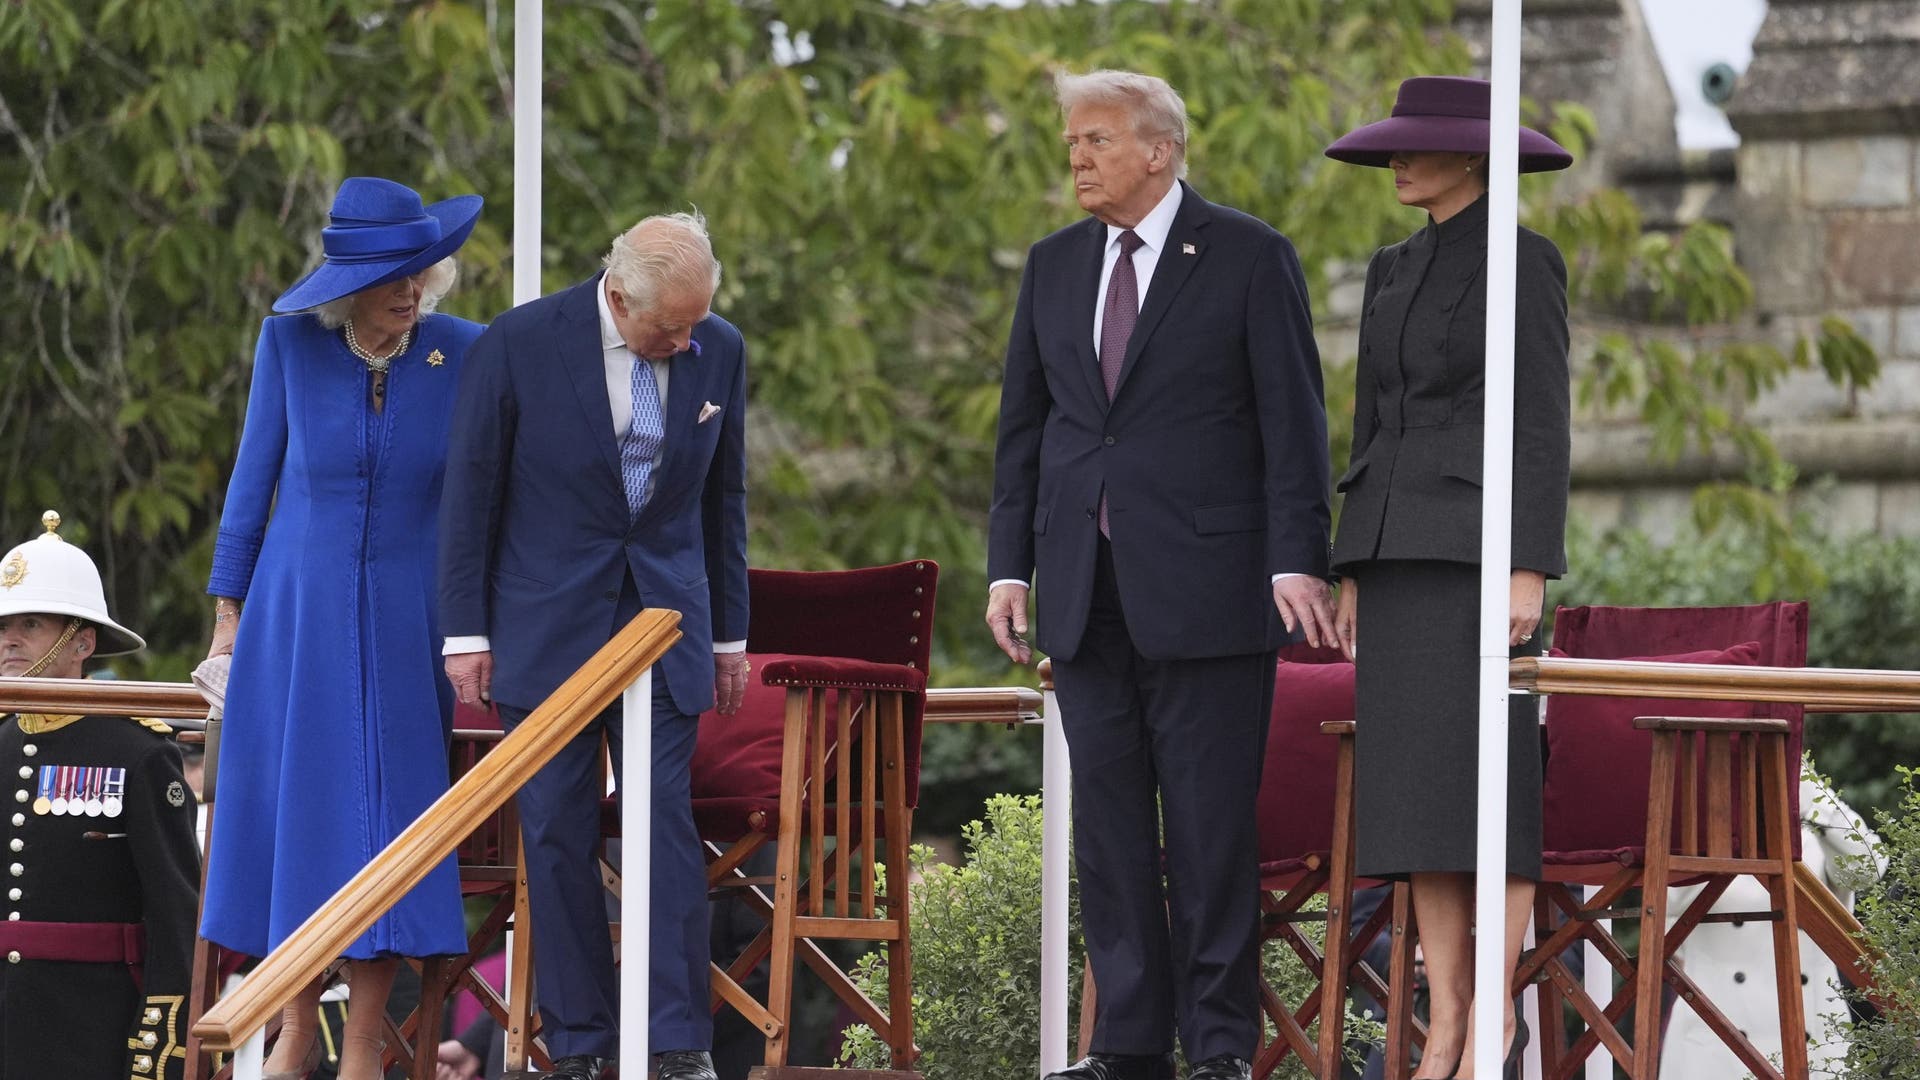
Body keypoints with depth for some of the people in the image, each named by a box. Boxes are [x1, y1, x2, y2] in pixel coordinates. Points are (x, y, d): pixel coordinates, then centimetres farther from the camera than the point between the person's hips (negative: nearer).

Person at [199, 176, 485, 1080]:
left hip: (405, 622, -1)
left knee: (386, 818, -1)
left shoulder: (462, 352, -7)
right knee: (292, 811, 3)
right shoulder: (290, 341, -5)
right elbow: (255, 473, 3)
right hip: (296, 614, 1)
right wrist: (228, 613, 5)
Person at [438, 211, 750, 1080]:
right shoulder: (518, 345, -10)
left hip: (663, 622, 2)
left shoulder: (718, 352, 0)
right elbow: (470, 491, -3)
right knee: (557, 837, 0)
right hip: (546, 631, -2)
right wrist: (466, 632, -4)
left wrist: (729, 633, 14)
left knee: (666, 826, -7)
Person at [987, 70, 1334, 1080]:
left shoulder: (1249, 257, -1)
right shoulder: (1055, 265, 14)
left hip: (1204, 579, -5)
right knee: (1106, 817, 6)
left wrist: (1296, 560, -11)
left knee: (1211, 823, -4)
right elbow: (1022, 423, 16)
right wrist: (1009, 564, 8)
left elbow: (1292, 419, -4)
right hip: (1088, 588, 5)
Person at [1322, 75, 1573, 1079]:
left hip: (1483, 541, -7)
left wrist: (1530, 571, -17)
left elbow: (1540, 422, -10)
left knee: (1487, 779, -8)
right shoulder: (1395, 271, 17)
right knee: (1417, 783, 3)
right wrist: (1354, 573, 13)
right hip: (1401, 546, 7)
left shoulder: (1527, 261, -5)